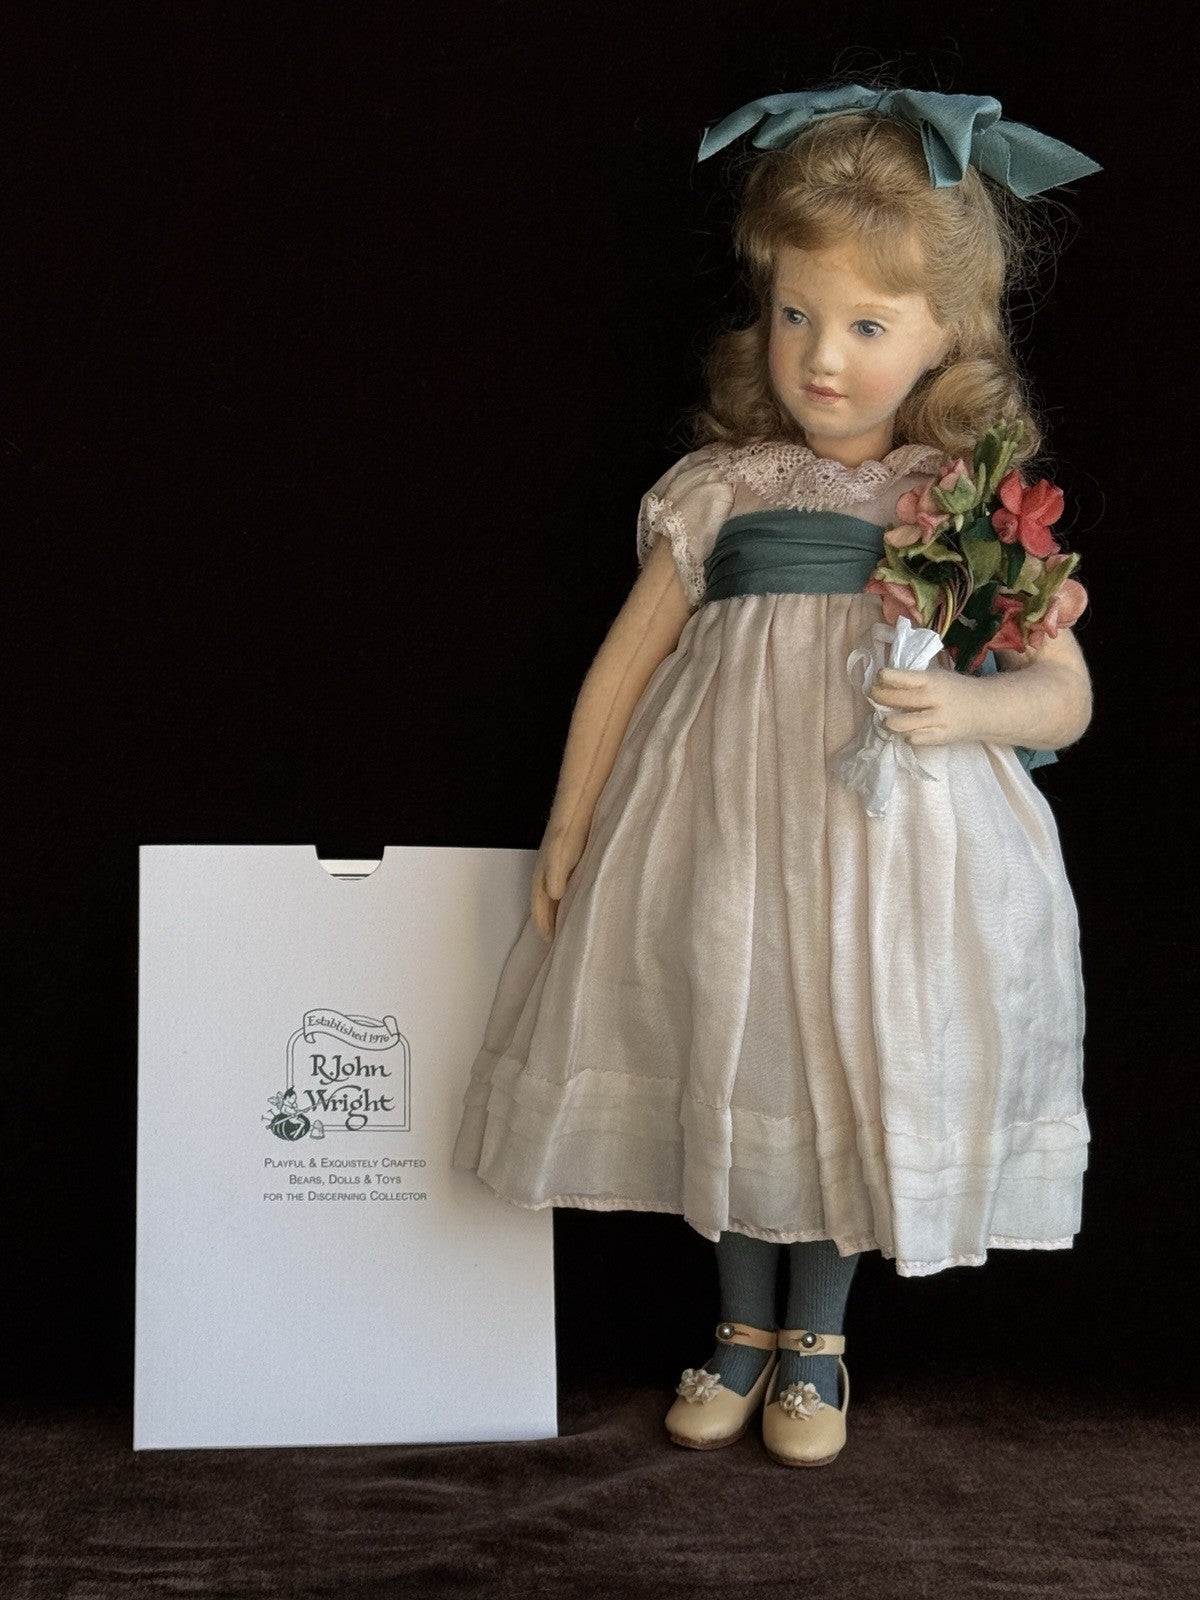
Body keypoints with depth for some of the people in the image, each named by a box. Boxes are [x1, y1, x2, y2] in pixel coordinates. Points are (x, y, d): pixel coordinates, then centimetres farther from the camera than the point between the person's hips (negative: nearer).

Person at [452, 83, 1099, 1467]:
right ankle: (744, 1325, 34)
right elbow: (624, 661, 5)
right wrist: (566, 836, 7)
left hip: (893, 842, -1)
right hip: (727, 834, 1)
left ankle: (818, 1339, 33)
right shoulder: (722, 491, -1)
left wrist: (969, 706, -24)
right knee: (730, 1054, 10)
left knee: (857, 1076, 9)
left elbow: (1066, 692, -2)